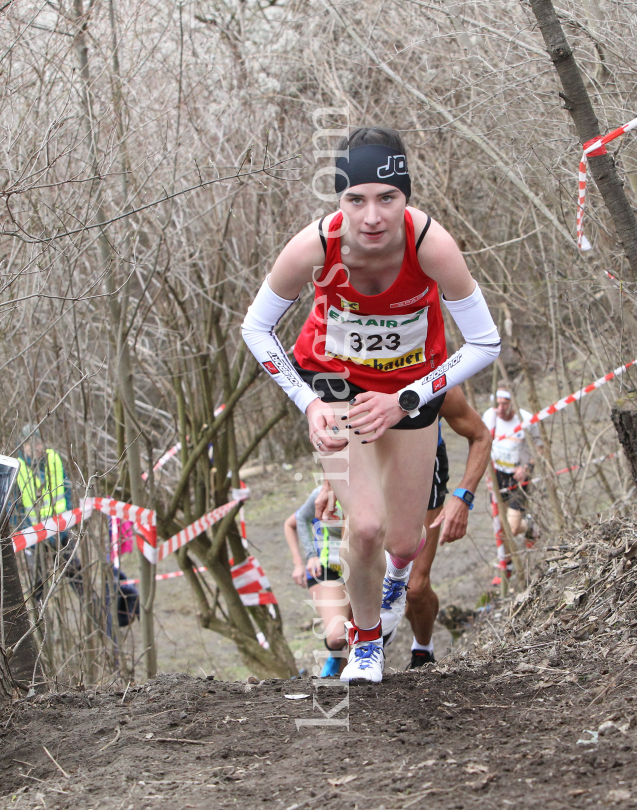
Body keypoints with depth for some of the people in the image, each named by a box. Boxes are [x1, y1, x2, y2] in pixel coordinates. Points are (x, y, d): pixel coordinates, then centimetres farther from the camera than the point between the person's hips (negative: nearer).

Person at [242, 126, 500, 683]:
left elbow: (485, 343, -23)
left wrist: (405, 402, -27)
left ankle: (399, 568, 50)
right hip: (334, 376, -1)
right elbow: (257, 328, -14)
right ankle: (366, 638, 16)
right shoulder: (315, 246, -33)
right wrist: (309, 404, -23)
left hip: (411, 385, 1)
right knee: (365, 526, -16)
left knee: (403, 540, 8)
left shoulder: (431, 244, -35)